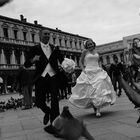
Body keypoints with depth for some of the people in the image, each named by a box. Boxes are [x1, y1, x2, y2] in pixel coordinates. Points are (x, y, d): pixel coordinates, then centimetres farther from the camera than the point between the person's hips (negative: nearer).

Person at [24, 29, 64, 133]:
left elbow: (62, 60, 10)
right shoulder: (35, 49, 7)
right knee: (39, 102, -2)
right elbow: (26, 64, 2)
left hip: (54, 77, 1)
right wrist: (33, 60, -19)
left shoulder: (55, 48, 13)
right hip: (41, 78, 0)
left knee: (54, 100, -7)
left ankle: (54, 124, 7)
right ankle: (48, 112, 33)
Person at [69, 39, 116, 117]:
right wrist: (83, 69, -5)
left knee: (99, 87, -14)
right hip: (88, 72, -2)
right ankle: (94, 106, 13)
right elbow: (81, 61, 9)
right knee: (89, 90, -6)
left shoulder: (97, 53, 16)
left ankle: (98, 110, -13)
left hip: (98, 72, 2)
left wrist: (100, 68, 9)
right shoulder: (85, 52, 5)